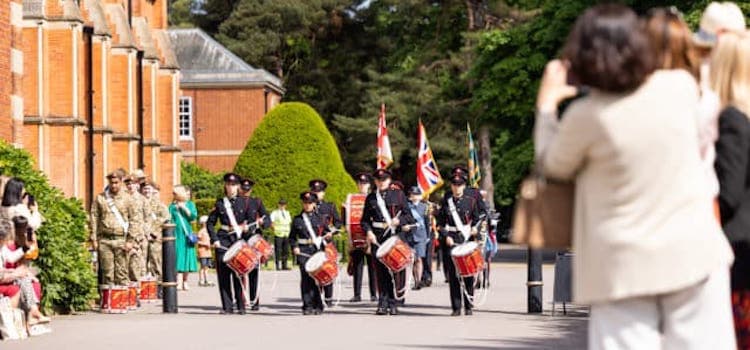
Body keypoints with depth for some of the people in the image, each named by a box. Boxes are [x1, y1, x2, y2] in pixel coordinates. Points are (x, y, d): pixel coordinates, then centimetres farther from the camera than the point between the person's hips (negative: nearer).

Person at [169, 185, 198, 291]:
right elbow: (169, 221, 4)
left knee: (187, 258, 3)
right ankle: (178, 282, -7)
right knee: (177, 258, -7)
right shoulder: (172, 206, 6)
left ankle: (185, 282, 13)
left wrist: (184, 208, -11)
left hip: (187, 235, 1)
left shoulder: (190, 204, 9)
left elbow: (194, 216, -4)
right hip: (176, 236, -1)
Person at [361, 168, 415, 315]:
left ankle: (393, 303, 2)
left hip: (395, 237, -1)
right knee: (380, 271, -2)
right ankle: (382, 303, 1)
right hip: (377, 238, 1)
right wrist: (368, 231, -6)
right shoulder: (371, 198, 12)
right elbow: (365, 219, 13)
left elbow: (408, 215, 6)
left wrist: (398, 221, -14)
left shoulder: (398, 195, 8)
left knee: (394, 270, -3)